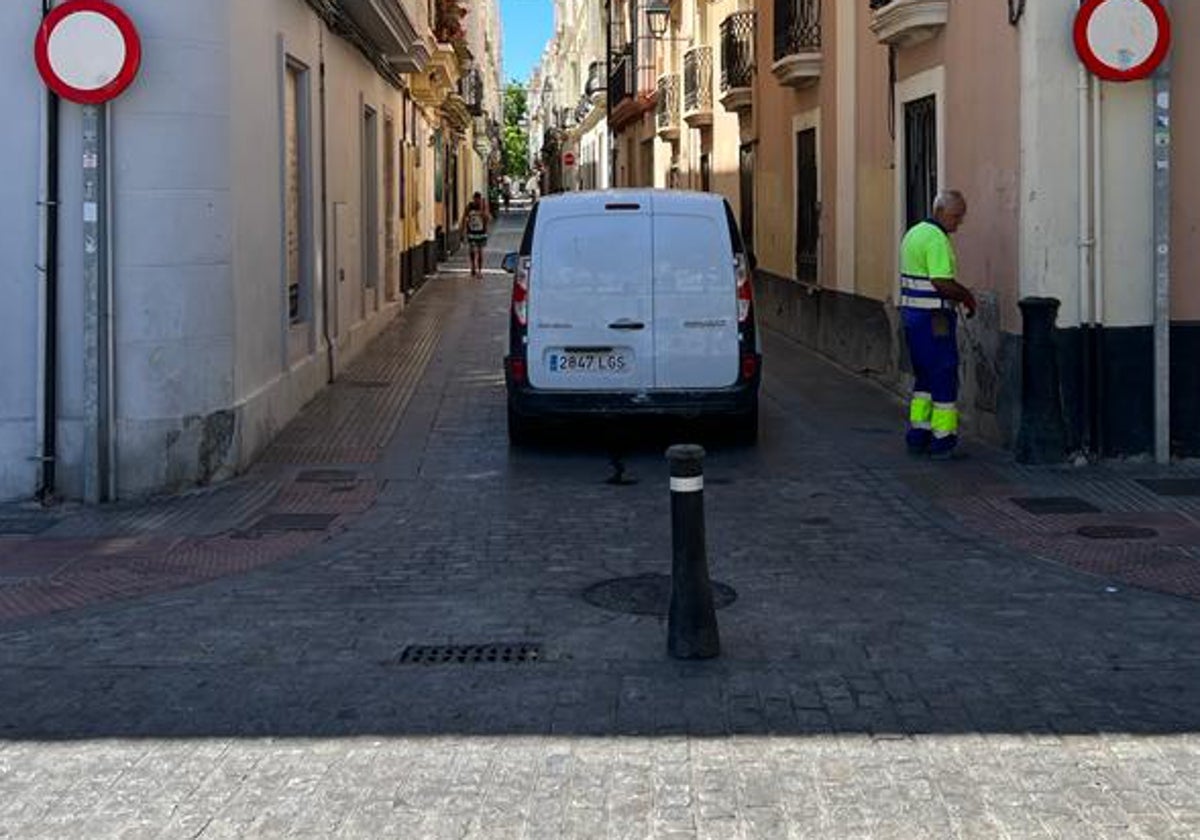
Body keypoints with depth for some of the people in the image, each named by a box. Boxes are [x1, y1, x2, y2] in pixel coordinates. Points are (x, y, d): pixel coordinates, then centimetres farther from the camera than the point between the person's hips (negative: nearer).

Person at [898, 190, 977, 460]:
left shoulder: (914, 233, 14)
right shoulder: (937, 238, -17)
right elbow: (942, 282, -25)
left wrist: (959, 294, 15)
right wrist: (967, 296, -8)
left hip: (912, 313, 10)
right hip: (934, 318, -10)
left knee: (924, 376, 17)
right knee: (944, 377, -2)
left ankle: (917, 436, 19)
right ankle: (942, 441, 1)